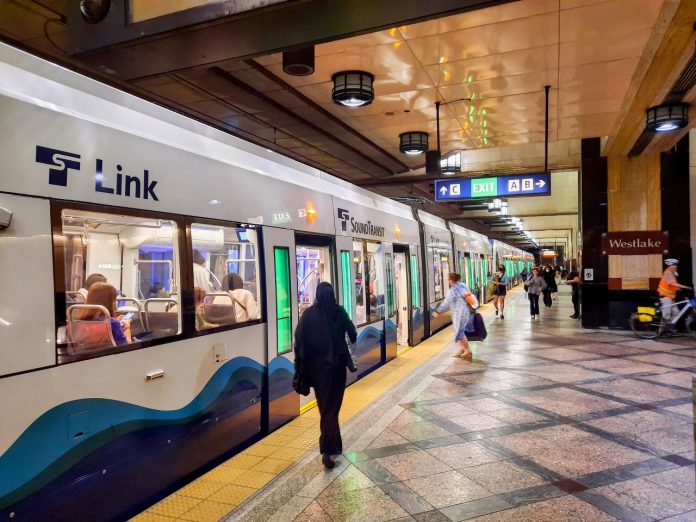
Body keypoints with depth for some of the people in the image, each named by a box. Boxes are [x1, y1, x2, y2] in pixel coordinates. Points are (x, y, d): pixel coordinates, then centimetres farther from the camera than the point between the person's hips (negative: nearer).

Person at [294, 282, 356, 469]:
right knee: (332, 406, 4)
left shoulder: (308, 314, -6)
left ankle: (333, 445, 31)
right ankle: (327, 449, -9)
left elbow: (299, 340, -10)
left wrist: (300, 366, -5)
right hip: (336, 365, -1)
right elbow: (353, 335, -4)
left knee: (324, 405, 18)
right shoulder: (339, 312, -7)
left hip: (316, 366, 2)